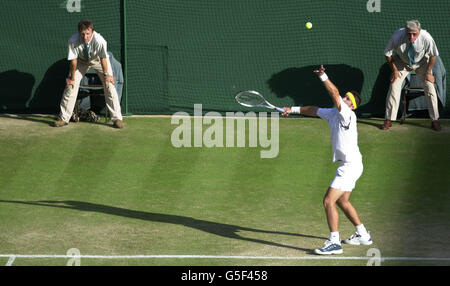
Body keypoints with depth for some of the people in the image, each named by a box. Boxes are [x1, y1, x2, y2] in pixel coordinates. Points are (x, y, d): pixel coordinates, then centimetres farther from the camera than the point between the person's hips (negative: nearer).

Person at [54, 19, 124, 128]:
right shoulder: (73, 41, -35)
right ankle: (63, 118, 5)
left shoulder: (99, 40, -40)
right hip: (81, 61, 1)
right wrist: (72, 77, -15)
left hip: (98, 60, -1)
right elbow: (73, 60, -25)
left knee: (109, 85, -11)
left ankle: (117, 118, -5)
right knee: (71, 85, -4)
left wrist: (106, 75, -16)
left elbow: (103, 58, -28)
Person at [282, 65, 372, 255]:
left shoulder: (347, 114, -16)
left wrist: (324, 77, -38)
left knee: (329, 201, -14)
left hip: (351, 165, -11)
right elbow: (314, 110, 23)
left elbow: (334, 94, -29)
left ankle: (334, 243, -14)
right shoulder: (333, 114, 10)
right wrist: (294, 109, 17)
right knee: (342, 202, 23)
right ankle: (363, 235, 35)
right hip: (347, 165, 11)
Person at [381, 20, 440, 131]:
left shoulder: (426, 37, -35)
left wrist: (428, 73, -13)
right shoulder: (397, 36, -35)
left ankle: (435, 120, 3)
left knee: (429, 87, -8)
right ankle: (388, 120, 0)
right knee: (394, 86, -9)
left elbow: (433, 55, -16)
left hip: (421, 62, 0)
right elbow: (388, 54, -17)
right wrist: (394, 70, -12)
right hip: (402, 62, 0)